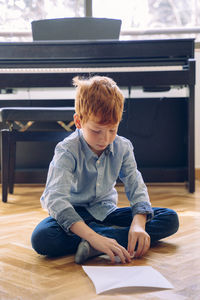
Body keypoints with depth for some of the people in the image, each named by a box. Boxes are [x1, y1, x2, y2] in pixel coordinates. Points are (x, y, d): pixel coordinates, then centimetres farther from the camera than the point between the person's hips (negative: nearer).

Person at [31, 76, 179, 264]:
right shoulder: (67, 151, -20)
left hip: (105, 212, 5)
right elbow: (56, 199, -34)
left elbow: (136, 187, -6)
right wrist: (94, 237, -48)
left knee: (170, 219, -14)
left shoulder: (122, 147, -5)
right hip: (73, 214, -4)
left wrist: (138, 224, -30)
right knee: (41, 238, -37)